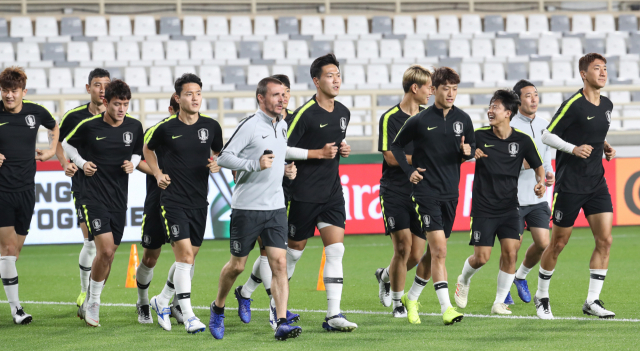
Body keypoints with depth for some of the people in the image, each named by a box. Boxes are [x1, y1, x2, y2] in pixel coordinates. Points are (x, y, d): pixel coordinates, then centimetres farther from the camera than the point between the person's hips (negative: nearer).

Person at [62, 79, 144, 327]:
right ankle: (93, 304, 1)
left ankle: (88, 306, 24)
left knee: (108, 254, 7)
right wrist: (82, 163, -5)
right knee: (105, 250, -17)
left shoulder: (134, 127, 2)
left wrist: (132, 163, -1)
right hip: (94, 197, -4)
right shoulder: (88, 126, -7)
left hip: (119, 199, 4)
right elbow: (67, 144, 11)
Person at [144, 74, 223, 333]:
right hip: (173, 201, -4)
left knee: (189, 258, 11)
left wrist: (217, 164, -3)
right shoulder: (166, 128, -6)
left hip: (199, 202, 4)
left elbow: (219, 153, 19)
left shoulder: (211, 126, 1)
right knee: (184, 255, -14)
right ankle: (188, 316, -12)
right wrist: (157, 174, 2)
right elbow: (148, 149, 14)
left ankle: (162, 300, 32)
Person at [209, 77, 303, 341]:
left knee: (279, 263, -8)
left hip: (275, 206, 5)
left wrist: (286, 169, 10)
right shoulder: (250, 126, -11)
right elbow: (224, 157, -14)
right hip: (247, 207, -5)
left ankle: (282, 323, -12)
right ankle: (218, 309, 31)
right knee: (237, 265, 6)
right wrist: (255, 164, -23)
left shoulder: (283, 125, 12)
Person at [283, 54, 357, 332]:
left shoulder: (343, 113, 10)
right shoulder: (305, 113, -13)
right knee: (295, 249, 7)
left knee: (336, 250, -6)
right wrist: (318, 153, -16)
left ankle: (333, 316, -9)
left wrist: (343, 150, 6)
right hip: (304, 194, -5)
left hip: (332, 192, 5)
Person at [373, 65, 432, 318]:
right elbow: (390, 157, -12)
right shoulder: (390, 118, -6)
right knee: (403, 247, -13)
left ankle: (385, 276, 31)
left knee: (416, 256, 0)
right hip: (395, 191, -5)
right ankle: (398, 302, 4)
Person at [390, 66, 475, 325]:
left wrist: (468, 152, -6)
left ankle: (411, 298, 30)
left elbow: (472, 147, 17)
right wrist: (409, 171, -5)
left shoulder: (463, 119, 5)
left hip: (451, 192, 5)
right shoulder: (420, 121, -5)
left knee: (435, 252, 12)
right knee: (439, 249, -15)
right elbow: (396, 146, 6)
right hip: (426, 190, -5)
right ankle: (446, 307, -17)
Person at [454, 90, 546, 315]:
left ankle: (499, 303, 3)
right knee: (482, 257, -5)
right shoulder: (479, 136, -4)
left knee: (510, 252, -11)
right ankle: (464, 280, 29)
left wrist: (540, 182, -10)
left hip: (509, 207, 1)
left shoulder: (523, 140, -2)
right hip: (483, 207, -1)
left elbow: (538, 166, 11)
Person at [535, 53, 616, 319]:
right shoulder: (573, 104, -13)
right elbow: (547, 135, -11)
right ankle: (541, 296, 22)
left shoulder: (606, 105, 9)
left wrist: (605, 147, 7)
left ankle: (592, 301, 1)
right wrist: (574, 149, -23)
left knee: (605, 239, -5)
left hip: (597, 183, 6)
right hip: (569, 185, -6)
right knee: (558, 243, 3)